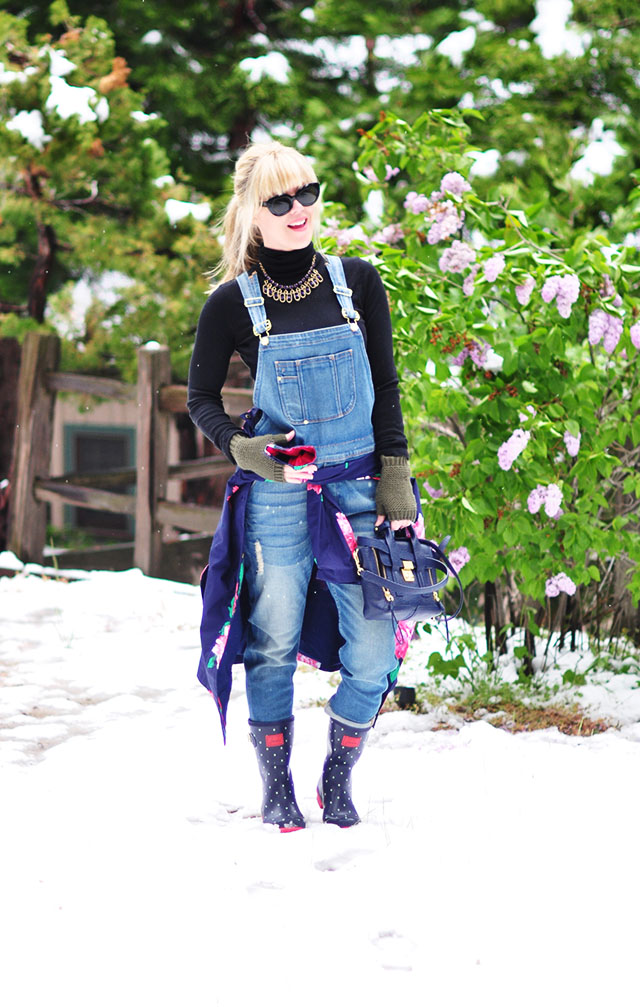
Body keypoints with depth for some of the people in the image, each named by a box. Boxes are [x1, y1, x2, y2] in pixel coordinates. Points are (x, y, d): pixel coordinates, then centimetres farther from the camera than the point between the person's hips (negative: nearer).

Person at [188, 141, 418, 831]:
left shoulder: (357, 282, 2)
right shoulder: (234, 303, -3)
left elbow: (385, 391, 6)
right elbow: (202, 399, 7)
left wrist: (396, 489, 0)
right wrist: (251, 453, -10)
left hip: (357, 489, 2)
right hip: (277, 496, -1)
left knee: (373, 651, -3)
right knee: (274, 643, 3)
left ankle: (338, 778, 19)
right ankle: (275, 786, 21)